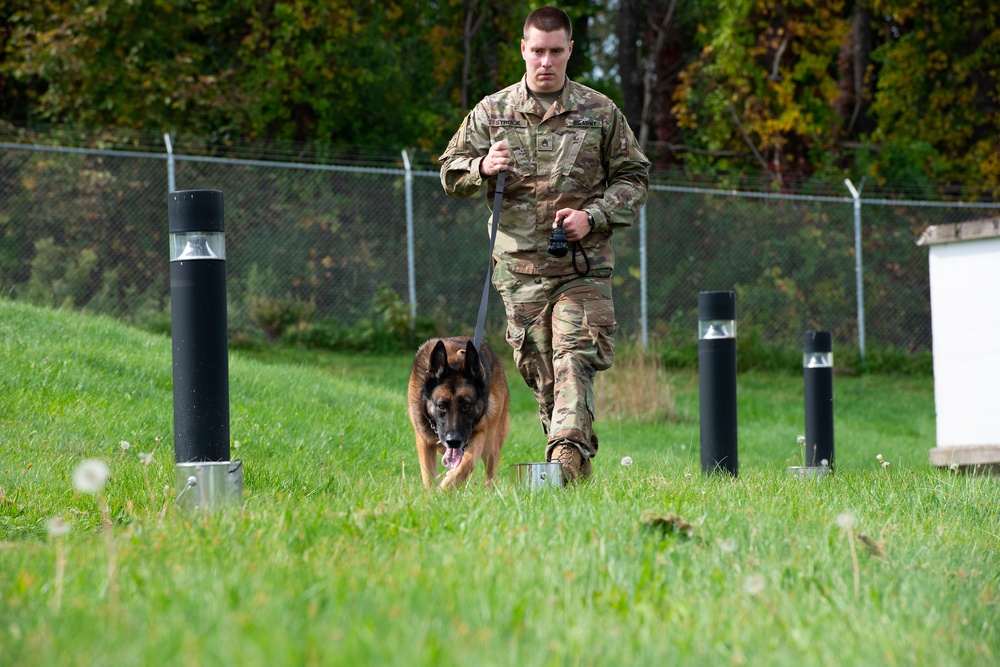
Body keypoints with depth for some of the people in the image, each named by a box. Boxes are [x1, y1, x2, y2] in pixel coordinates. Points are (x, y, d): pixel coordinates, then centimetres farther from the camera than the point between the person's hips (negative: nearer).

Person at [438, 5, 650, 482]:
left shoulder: (600, 113, 6)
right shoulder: (492, 112, 9)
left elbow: (633, 177, 10)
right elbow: (450, 173, 12)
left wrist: (594, 216, -7)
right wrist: (483, 167, -11)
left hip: (583, 265, -2)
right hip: (520, 266, 2)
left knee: (575, 363, -17)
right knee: (539, 371, 4)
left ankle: (567, 456, -27)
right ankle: (580, 466, 14)